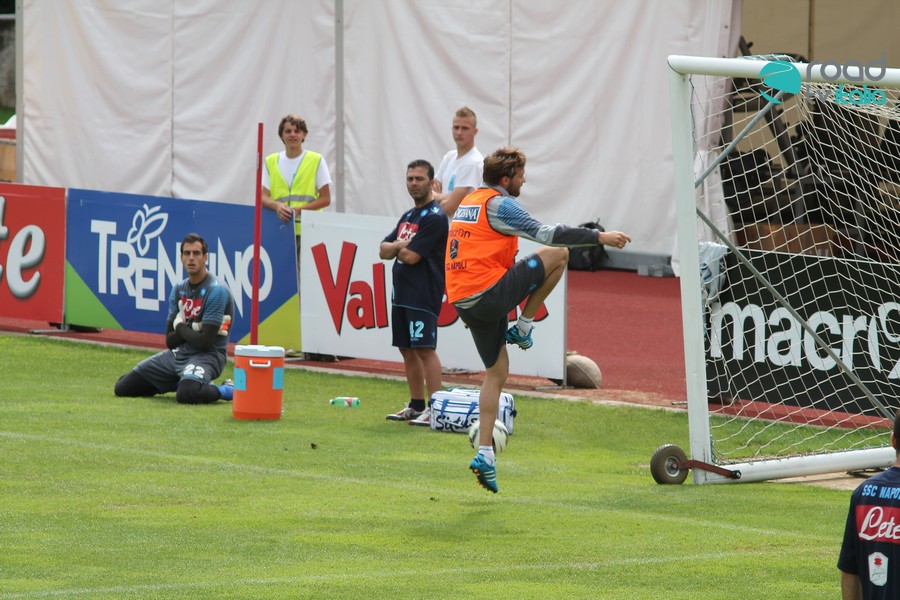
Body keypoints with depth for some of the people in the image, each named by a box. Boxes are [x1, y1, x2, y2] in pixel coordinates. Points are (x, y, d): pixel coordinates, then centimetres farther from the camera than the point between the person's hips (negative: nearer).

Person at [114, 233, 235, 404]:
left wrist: (181, 328, -3)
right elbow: (170, 341, 6)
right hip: (178, 352, 8)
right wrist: (192, 329, -12)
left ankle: (229, 390, -9)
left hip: (207, 356, -8)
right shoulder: (179, 290, 9)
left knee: (186, 394, -40)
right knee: (123, 387, 8)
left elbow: (205, 342, -20)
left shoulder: (217, 291, -15)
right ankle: (181, 382, 21)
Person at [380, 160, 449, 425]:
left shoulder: (434, 217, -10)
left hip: (424, 294, -9)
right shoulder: (408, 216, 19)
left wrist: (399, 249, 5)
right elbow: (384, 251, 14)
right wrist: (400, 245, -7)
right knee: (407, 350, 12)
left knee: (425, 349, -13)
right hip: (401, 292, 9)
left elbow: (411, 256, -16)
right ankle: (416, 406, 19)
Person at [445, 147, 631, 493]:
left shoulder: (468, 202, 20)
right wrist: (599, 237, -14)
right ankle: (524, 327, 5)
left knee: (496, 372, 17)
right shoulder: (499, 205, -9)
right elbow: (546, 234, -17)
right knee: (558, 253, 0)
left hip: (464, 303, 9)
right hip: (490, 293, -9)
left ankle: (485, 454, 10)